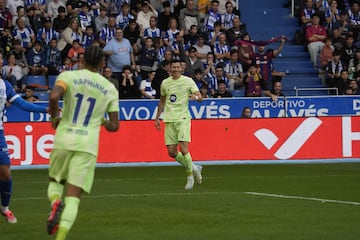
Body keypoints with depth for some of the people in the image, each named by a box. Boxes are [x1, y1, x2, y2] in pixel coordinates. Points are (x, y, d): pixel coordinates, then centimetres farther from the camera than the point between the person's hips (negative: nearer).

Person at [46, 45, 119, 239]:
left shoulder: (68, 76, 1)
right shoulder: (110, 88, 8)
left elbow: (54, 96, -19)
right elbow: (114, 126, 9)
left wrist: (54, 117, 0)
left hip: (64, 140, 0)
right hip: (88, 144, 0)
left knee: (54, 181, 23)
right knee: (73, 197, -1)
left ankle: (55, 202, -11)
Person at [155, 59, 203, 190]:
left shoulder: (188, 81, 0)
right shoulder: (165, 83, 11)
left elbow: (200, 97, -6)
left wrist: (195, 96, -29)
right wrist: (157, 118, 21)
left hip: (183, 118, -4)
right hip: (169, 120, 4)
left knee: (183, 149, -16)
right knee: (171, 152, -1)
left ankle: (190, 176, 2)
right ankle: (194, 168, 20)